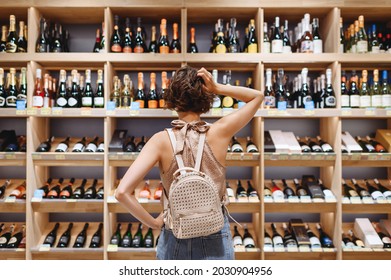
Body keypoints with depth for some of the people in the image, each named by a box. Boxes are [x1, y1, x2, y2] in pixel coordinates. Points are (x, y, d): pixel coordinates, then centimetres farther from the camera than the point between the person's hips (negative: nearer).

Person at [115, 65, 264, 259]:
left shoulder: (162, 140, -16)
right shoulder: (219, 132, -15)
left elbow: (122, 192, -24)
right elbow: (257, 96, 1)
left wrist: (154, 222, -10)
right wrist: (217, 88, -12)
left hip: (174, 240, 0)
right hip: (216, 240, 0)